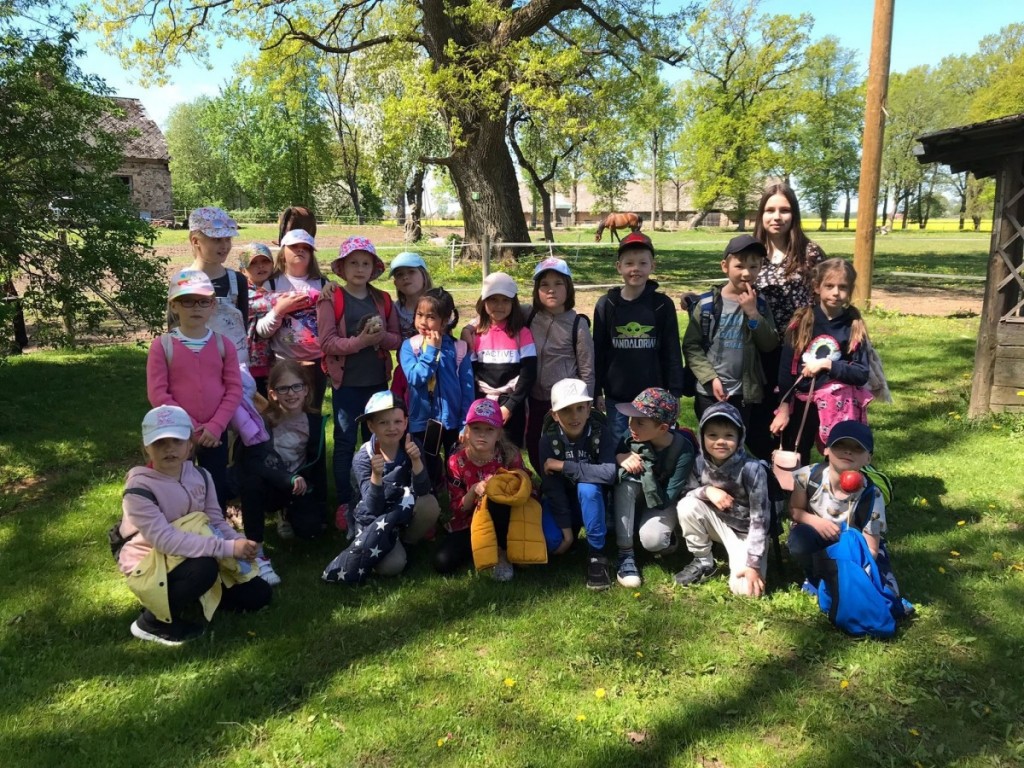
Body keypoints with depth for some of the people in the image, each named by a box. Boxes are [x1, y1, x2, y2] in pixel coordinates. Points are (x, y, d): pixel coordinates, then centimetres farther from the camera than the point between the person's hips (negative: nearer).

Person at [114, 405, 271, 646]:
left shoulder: (199, 476, -5)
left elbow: (216, 521, -3)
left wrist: (240, 543, -25)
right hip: (150, 566, -6)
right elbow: (165, 540, -33)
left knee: (257, 594, 2)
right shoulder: (139, 489, -25)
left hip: (193, 558, 7)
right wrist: (228, 548, -37)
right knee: (202, 568, -38)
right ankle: (153, 622, -11)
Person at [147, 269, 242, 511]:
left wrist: (215, 426, -14)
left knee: (217, 491, 12)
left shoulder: (223, 344, 0)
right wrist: (190, 428, -16)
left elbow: (234, 389, -3)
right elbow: (157, 394, -12)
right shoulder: (162, 345, -7)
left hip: (215, 434, 2)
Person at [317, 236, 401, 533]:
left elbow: (397, 339, 4)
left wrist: (382, 337, -17)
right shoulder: (331, 299, -6)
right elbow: (327, 343, -13)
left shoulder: (383, 300, 6)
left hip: (378, 381, 4)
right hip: (346, 382, -4)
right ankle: (344, 504, 16)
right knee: (345, 443, 6)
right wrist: (360, 341, -24)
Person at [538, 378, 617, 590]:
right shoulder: (549, 439, -18)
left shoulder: (599, 433, -20)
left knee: (586, 487, -35)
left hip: (591, 499, -1)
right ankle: (574, 530, 12)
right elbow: (552, 487, -19)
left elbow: (609, 473, -35)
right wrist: (566, 529, -21)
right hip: (561, 501, 1)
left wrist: (563, 466, -32)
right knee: (551, 541, -26)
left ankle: (597, 554, -18)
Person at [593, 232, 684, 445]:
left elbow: (672, 353, -1)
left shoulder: (663, 305, -3)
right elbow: (598, 351, 2)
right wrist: (597, 391, 2)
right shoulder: (606, 305, -2)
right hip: (616, 397, 1)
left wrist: (674, 393, -2)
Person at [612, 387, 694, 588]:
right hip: (635, 500, 3)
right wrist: (619, 457, -30)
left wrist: (646, 466, -36)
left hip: (663, 504, -3)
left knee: (651, 540, -33)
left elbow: (662, 501, -27)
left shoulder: (683, 449, -28)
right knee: (628, 476, -32)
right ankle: (625, 554, -23)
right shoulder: (633, 437, -22)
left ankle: (665, 535, 6)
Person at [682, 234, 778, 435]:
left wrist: (753, 314, -14)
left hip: (744, 393, 3)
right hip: (709, 392, -2)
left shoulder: (760, 305, 3)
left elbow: (770, 345, -4)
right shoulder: (707, 304, -6)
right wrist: (710, 378, -14)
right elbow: (691, 346, -7)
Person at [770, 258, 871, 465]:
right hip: (802, 402, 1)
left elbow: (862, 374, -6)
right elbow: (786, 366, -1)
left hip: (839, 406, -1)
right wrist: (784, 407, -3)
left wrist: (827, 364, -18)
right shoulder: (802, 321, -1)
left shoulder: (854, 327, -2)